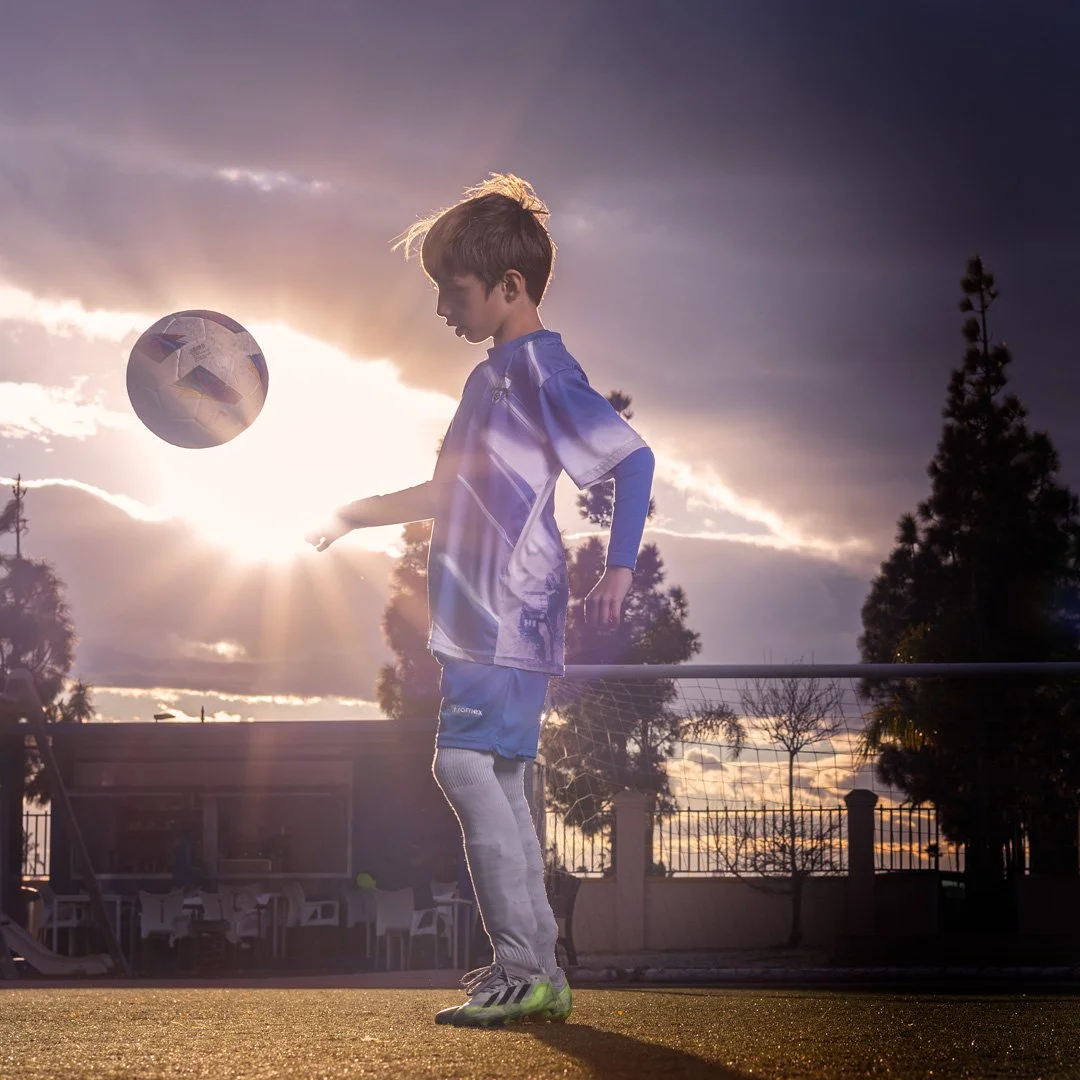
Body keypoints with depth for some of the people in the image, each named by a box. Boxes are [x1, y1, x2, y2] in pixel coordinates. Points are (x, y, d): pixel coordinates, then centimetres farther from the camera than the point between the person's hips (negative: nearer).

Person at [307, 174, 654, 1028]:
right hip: (483, 618, 10)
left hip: (512, 617, -10)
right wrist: (353, 516, 29)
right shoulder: (492, 374, 19)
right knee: (500, 779, 10)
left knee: (466, 762, -17)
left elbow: (634, 457, -16)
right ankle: (536, 971, 14)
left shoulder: (540, 367, -10)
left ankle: (523, 970, -15)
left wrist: (620, 568, -22)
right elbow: (450, 493, 30)